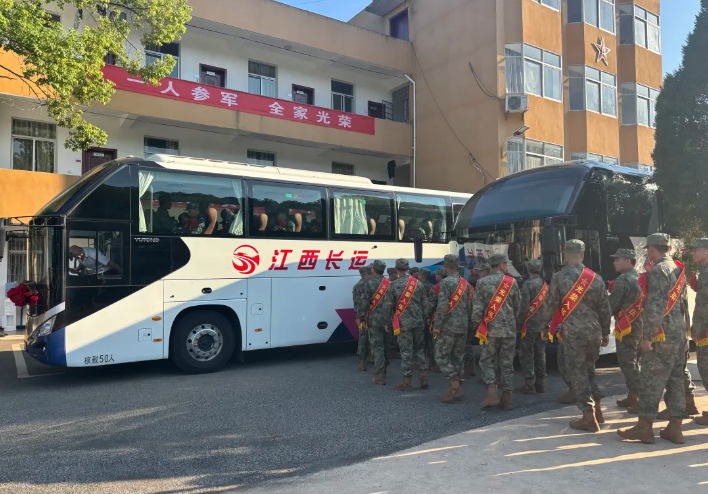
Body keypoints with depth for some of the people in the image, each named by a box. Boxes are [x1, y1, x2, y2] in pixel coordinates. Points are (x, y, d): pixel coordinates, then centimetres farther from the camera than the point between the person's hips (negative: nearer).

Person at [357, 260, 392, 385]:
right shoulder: (389, 284, 8)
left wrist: (360, 317, -5)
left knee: (377, 346, -2)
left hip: (374, 320, -5)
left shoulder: (369, 283, -9)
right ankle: (383, 371, 29)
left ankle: (380, 375, -5)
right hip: (388, 320, 5)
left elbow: (363, 302, -12)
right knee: (385, 346, 16)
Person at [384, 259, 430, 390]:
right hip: (418, 322, 3)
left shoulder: (393, 285, -6)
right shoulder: (418, 283, 3)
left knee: (406, 351, 1)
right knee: (418, 349, 15)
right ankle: (424, 378, 15)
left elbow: (389, 306, -3)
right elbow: (425, 304, 7)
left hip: (403, 323, -3)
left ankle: (407, 382, 7)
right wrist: (423, 320, 17)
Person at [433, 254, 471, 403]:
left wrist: (436, 326, -13)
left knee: (441, 356, -1)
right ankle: (456, 389, 17)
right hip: (463, 327, 8)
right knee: (458, 357, 12)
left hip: (449, 326, -8)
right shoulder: (465, 283, 10)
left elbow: (442, 306, -19)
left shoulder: (446, 282, -13)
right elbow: (468, 306, 13)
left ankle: (455, 387, -8)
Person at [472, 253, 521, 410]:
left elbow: (477, 307, -6)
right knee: (507, 363, 9)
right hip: (509, 330, 1)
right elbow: (518, 306, 9)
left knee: (487, 360, 8)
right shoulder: (512, 282, 2)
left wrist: (476, 325, 6)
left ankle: (492, 393, -6)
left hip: (490, 329, -1)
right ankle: (506, 397, 12)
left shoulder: (482, 282, -3)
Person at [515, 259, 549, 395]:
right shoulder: (545, 284, 10)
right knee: (540, 354, 14)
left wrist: (520, 321, -7)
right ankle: (540, 384, 20)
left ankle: (529, 385, -3)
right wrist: (546, 323, 17)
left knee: (526, 355, -2)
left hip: (530, 325, -7)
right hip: (542, 326, 7)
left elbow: (524, 305, -20)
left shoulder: (527, 284, -13)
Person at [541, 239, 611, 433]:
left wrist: (544, 325, 14)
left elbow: (550, 307, -3)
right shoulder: (595, 278, 5)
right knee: (589, 370, 20)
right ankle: (597, 410, 25)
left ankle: (589, 417, 2)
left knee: (577, 373, 3)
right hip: (594, 332, 5)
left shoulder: (559, 278, -7)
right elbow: (605, 308, 10)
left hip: (571, 333, -5)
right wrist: (605, 332, 20)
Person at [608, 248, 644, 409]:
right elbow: (642, 303, 19)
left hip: (627, 326, -9)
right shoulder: (640, 278, 14)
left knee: (627, 362, -3)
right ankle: (639, 394, 22)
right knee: (635, 362, 17)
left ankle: (633, 396, -1)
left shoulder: (622, 280, -14)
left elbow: (612, 305, -13)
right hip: (640, 325, 9)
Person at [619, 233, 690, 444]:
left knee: (650, 381, -2)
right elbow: (683, 302, 19)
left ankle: (644, 428, 3)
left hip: (662, 336, -9)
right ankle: (675, 428, 17)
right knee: (676, 381, 11)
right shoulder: (678, 270, 14)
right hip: (679, 334, 9)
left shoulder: (658, 271, -14)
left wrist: (647, 336, -18)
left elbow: (656, 306, -22)